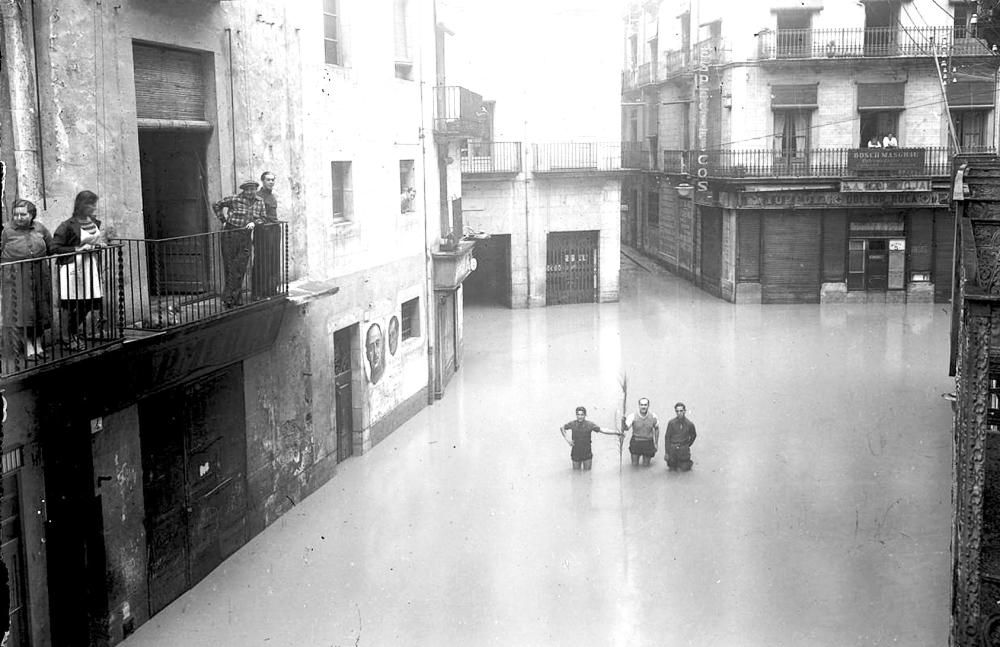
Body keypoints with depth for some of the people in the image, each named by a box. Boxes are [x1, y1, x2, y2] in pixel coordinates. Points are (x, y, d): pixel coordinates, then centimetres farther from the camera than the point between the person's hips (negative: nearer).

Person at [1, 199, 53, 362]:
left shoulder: (40, 228, 3)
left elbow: (52, 248, 14)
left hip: (39, 276, 3)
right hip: (17, 279, -3)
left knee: (40, 312, 9)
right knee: (21, 312, -4)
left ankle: (38, 344, 23)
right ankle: (28, 347, 4)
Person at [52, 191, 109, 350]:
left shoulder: (95, 223, 8)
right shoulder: (68, 226, -15)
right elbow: (55, 248, -15)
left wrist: (101, 244, 3)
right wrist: (76, 249, -21)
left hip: (91, 267, 7)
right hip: (73, 269, -7)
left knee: (87, 304, 10)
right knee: (71, 306, 0)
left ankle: (76, 332, 29)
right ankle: (67, 339, 11)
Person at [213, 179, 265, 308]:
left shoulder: (259, 202, 5)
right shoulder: (234, 200, -7)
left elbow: (262, 218, 12)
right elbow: (216, 206, 5)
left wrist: (254, 222, -8)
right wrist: (223, 221, 1)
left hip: (245, 236, 4)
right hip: (230, 234, -4)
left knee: (240, 268, 1)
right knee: (230, 267, -1)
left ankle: (228, 298, 9)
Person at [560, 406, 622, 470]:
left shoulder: (589, 424, -9)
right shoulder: (572, 424, -5)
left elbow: (602, 430, -11)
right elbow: (561, 428, 11)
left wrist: (616, 432, -19)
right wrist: (567, 439, 0)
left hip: (587, 455, -1)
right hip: (576, 455, 1)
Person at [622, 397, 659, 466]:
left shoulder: (653, 416, -9)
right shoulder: (633, 416, -16)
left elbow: (656, 428, 7)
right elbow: (625, 427, -28)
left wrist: (656, 443, 8)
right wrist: (623, 421, -51)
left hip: (648, 444, 1)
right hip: (636, 443, -1)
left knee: (646, 465, 8)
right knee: (634, 464, 6)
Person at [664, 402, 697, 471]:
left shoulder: (689, 424, -5)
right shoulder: (671, 423, -7)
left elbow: (693, 436, 14)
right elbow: (667, 437, -3)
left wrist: (687, 445, 11)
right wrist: (667, 452, -6)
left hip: (684, 450, 0)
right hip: (672, 449, 0)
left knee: (683, 469, 3)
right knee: (671, 469, 4)